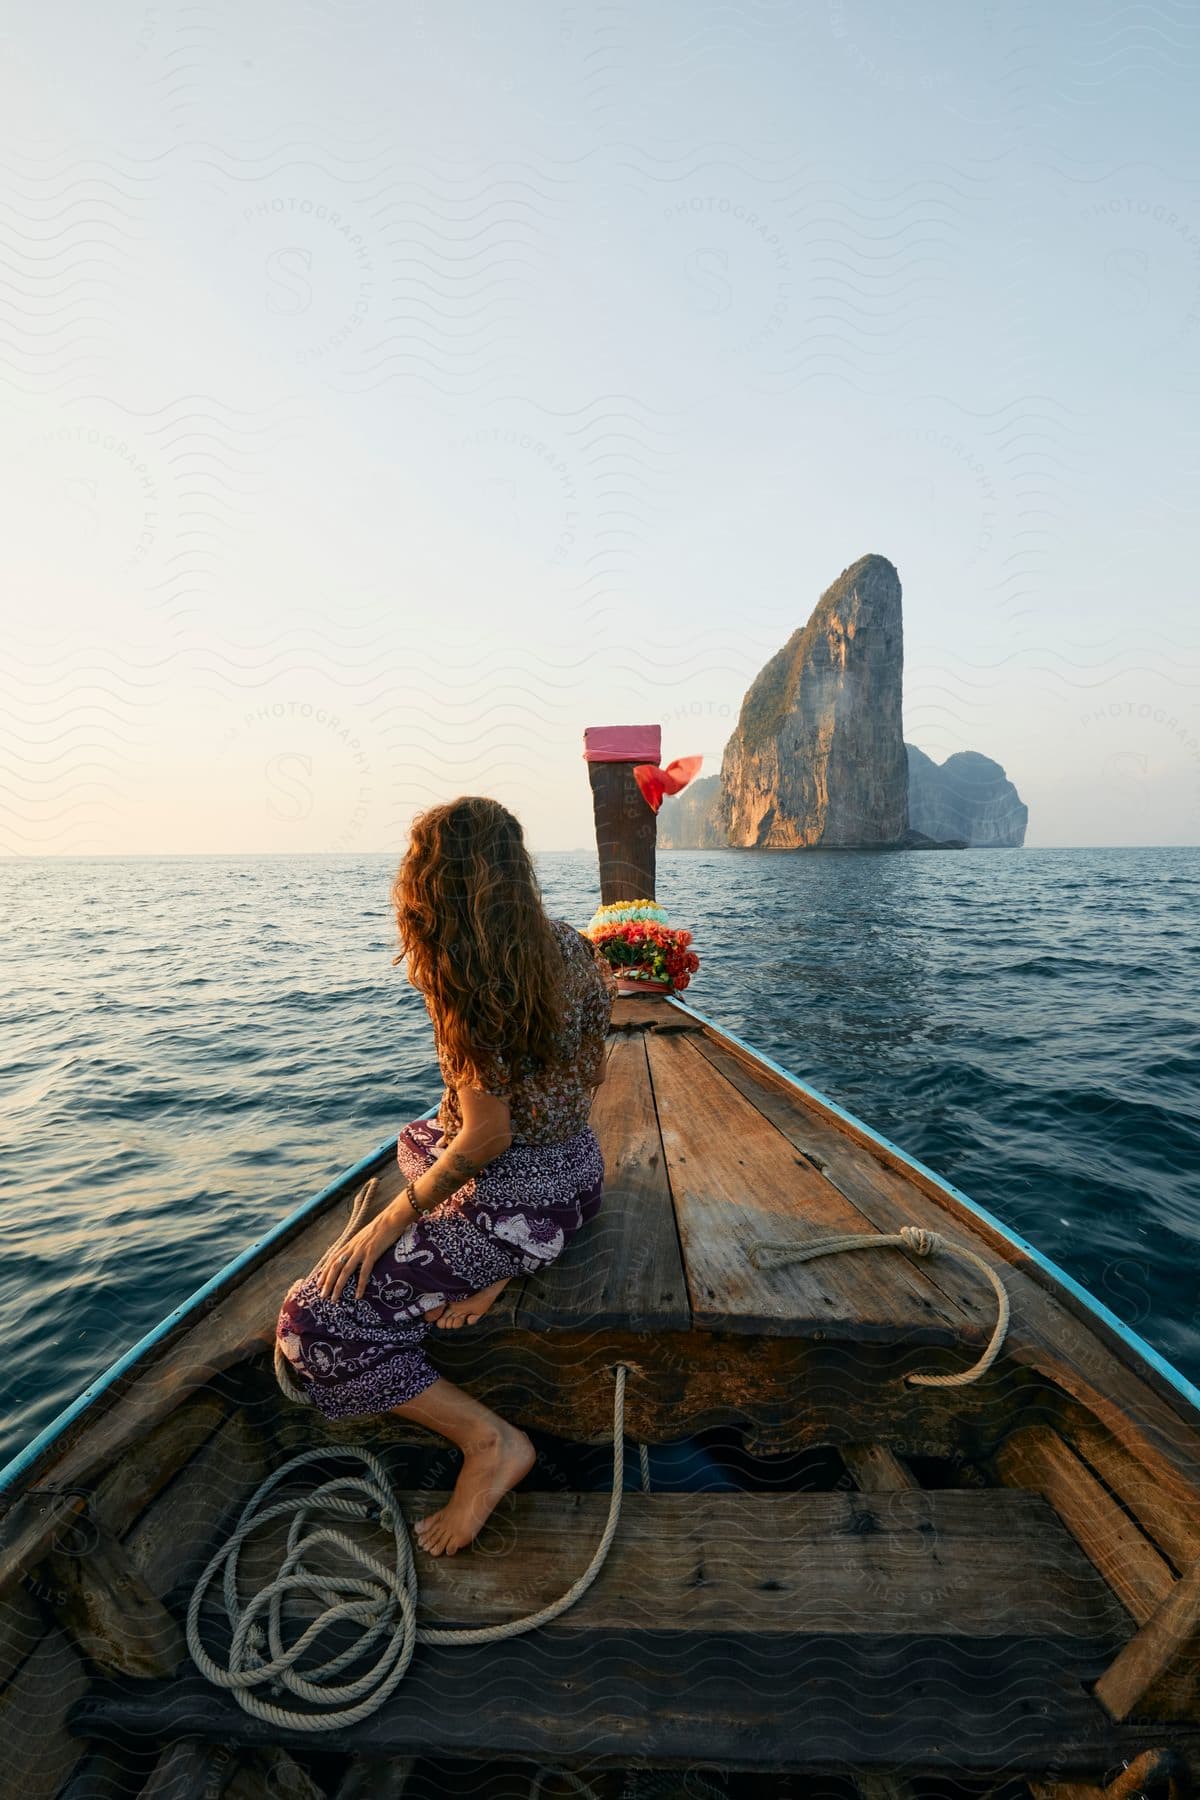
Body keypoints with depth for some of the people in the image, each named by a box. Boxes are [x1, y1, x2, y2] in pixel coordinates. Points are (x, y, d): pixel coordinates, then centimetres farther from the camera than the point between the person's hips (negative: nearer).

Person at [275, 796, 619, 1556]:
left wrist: (394, 1218, -12)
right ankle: (485, 1276, 13)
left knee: (313, 1319, 1)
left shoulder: (468, 982, -26)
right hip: (581, 1172, 9)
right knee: (416, 1140, 34)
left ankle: (490, 1440, 2)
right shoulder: (571, 945, -4)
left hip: (521, 1202, -8)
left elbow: (488, 1134, -22)